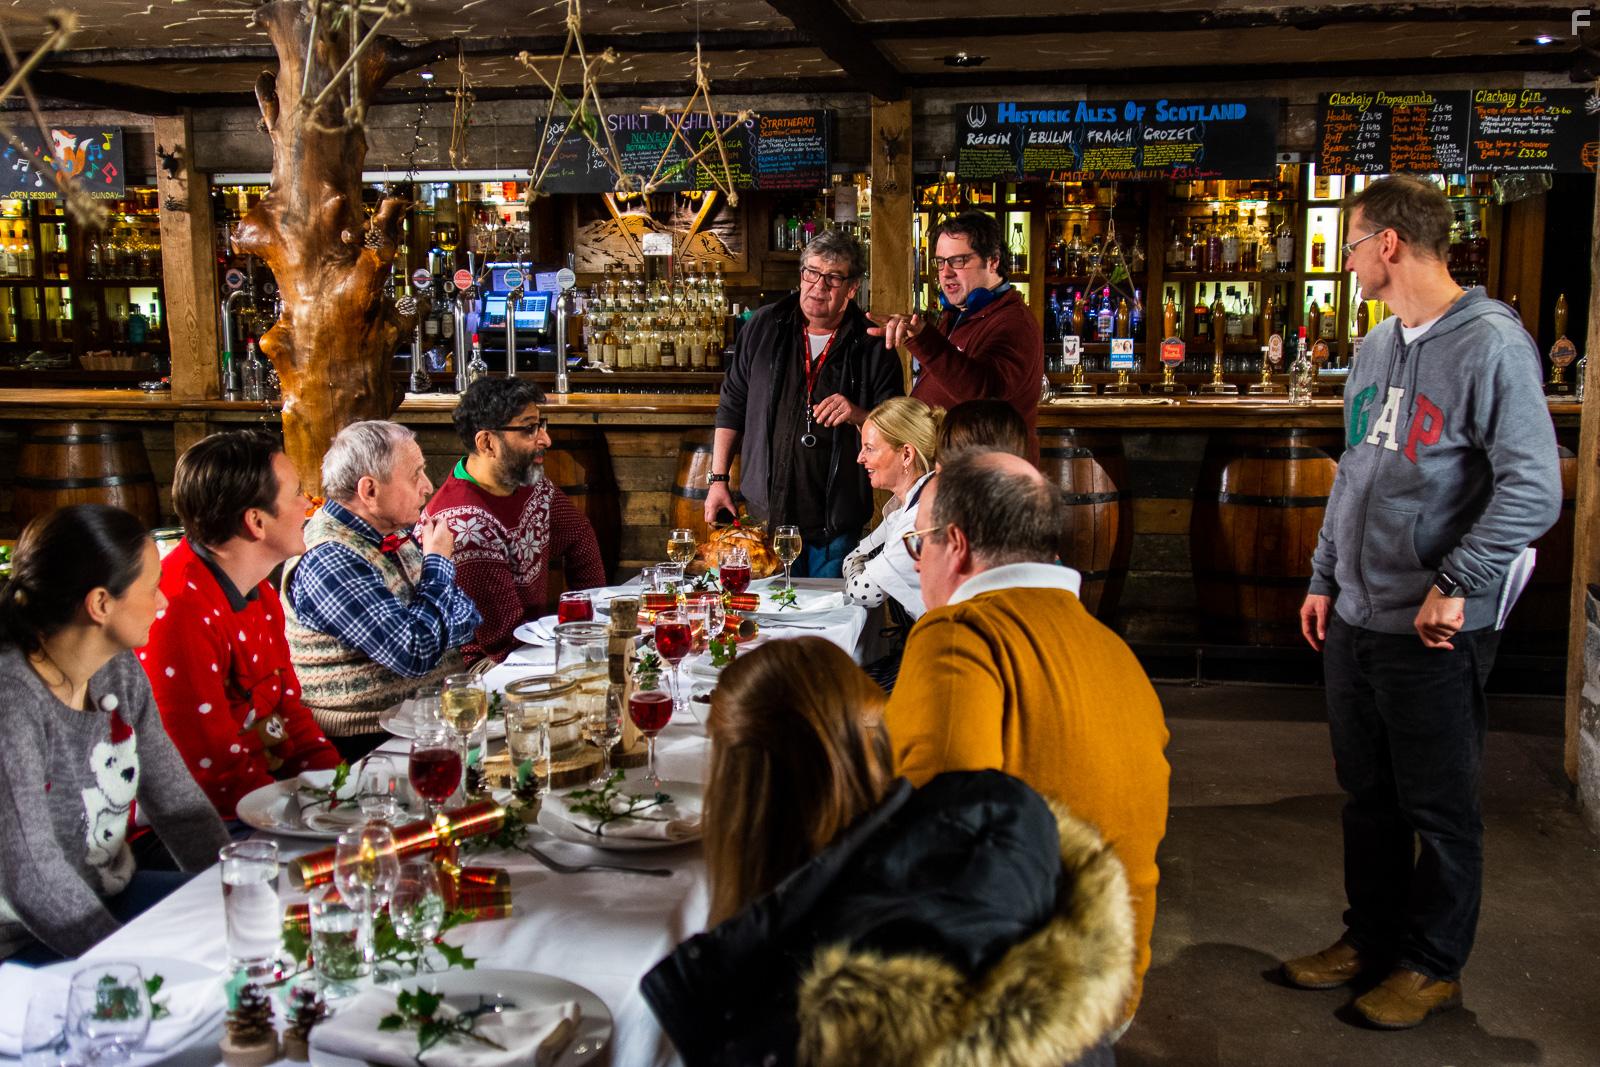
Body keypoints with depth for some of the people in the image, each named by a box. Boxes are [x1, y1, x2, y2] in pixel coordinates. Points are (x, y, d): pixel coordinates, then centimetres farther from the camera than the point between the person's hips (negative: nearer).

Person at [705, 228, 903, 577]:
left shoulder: (873, 348, -1)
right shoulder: (764, 328, 6)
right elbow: (732, 407, 12)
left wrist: (858, 417, -20)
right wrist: (717, 479, 8)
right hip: (765, 517, 2)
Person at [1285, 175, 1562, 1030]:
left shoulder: (1490, 344, -14)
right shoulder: (1377, 345, 12)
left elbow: (1532, 488, -19)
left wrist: (1455, 585, -20)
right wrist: (1325, 578, 16)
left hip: (1434, 630, -8)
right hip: (1354, 618, 8)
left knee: (1438, 809, 7)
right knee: (1367, 796, 18)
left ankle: (1433, 965, 23)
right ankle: (1371, 938, 34)